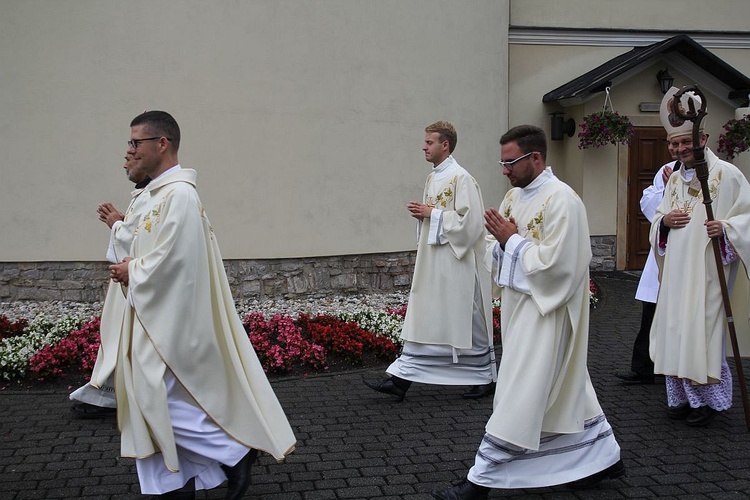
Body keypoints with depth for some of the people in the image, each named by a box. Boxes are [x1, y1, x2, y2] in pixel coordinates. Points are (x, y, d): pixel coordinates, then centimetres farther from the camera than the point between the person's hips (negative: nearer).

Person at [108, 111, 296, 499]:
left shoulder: (178, 194, -18)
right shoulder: (160, 192, 14)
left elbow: (170, 260, -23)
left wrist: (131, 272, -8)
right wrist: (134, 265, 4)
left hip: (170, 318, -10)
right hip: (156, 317, 10)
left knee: (165, 404, -5)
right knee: (154, 403, 12)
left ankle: (235, 454, 8)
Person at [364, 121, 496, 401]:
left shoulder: (460, 178, -14)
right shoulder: (432, 178, 13)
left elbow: (470, 220, -20)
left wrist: (432, 214, -16)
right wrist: (421, 213, 1)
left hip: (456, 264, -9)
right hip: (432, 262, 9)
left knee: (467, 321, 3)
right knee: (421, 320, 7)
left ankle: (485, 378, 19)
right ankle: (401, 380, 7)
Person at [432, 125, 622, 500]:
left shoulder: (561, 200, -18)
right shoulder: (514, 196, 9)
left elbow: (554, 262, -24)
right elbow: (495, 251, 14)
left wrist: (512, 239, -16)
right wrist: (500, 239, -8)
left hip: (544, 311, -9)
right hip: (519, 304, 9)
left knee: (519, 399, -4)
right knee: (566, 389, 18)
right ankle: (602, 457, 33)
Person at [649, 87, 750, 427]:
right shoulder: (674, 178, 14)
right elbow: (657, 220, 20)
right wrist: (664, 221, -2)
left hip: (707, 271, -6)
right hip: (676, 271, 6)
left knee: (703, 330, -3)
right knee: (677, 330, 8)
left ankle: (709, 399, 11)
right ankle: (684, 396, 20)